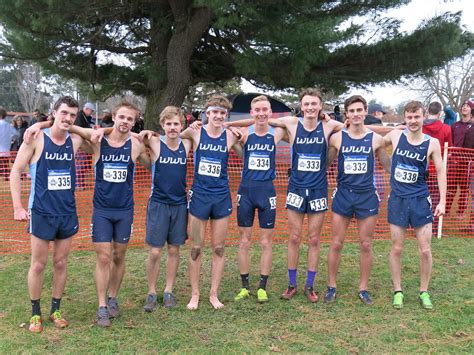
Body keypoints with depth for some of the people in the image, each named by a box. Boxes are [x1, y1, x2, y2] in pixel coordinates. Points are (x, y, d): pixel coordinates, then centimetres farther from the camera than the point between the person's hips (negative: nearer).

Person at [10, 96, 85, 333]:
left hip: (68, 212, 3)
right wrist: (18, 207, -10)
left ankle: (56, 309, 25)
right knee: (38, 264, 5)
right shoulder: (36, 138, -8)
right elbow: (16, 172, -5)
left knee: (61, 263, 11)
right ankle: (35, 312, 21)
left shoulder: (75, 141, 1)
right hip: (41, 212, -3)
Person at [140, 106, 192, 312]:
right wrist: (145, 135, -19)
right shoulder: (155, 144, -8)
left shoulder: (186, 145, 0)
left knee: (174, 249, 10)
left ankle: (168, 291, 23)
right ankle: (151, 293, 14)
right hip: (158, 203, -2)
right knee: (154, 252, -1)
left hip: (180, 204, 3)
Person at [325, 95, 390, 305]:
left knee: (366, 245, 7)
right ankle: (331, 286, 18)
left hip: (367, 195, 0)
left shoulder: (375, 139, 0)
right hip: (343, 194, 0)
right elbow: (325, 163, 10)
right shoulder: (337, 138, -1)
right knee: (336, 244, 4)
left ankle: (363, 288, 21)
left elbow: (388, 166, 12)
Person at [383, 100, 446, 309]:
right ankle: (397, 291, 20)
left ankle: (424, 291, 20)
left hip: (420, 200, 0)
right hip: (397, 200, 1)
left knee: (425, 249, 2)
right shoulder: (395, 136, -2)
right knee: (396, 248, 6)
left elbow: (440, 171, 1)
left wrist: (442, 201, -4)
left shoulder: (432, 143, -4)